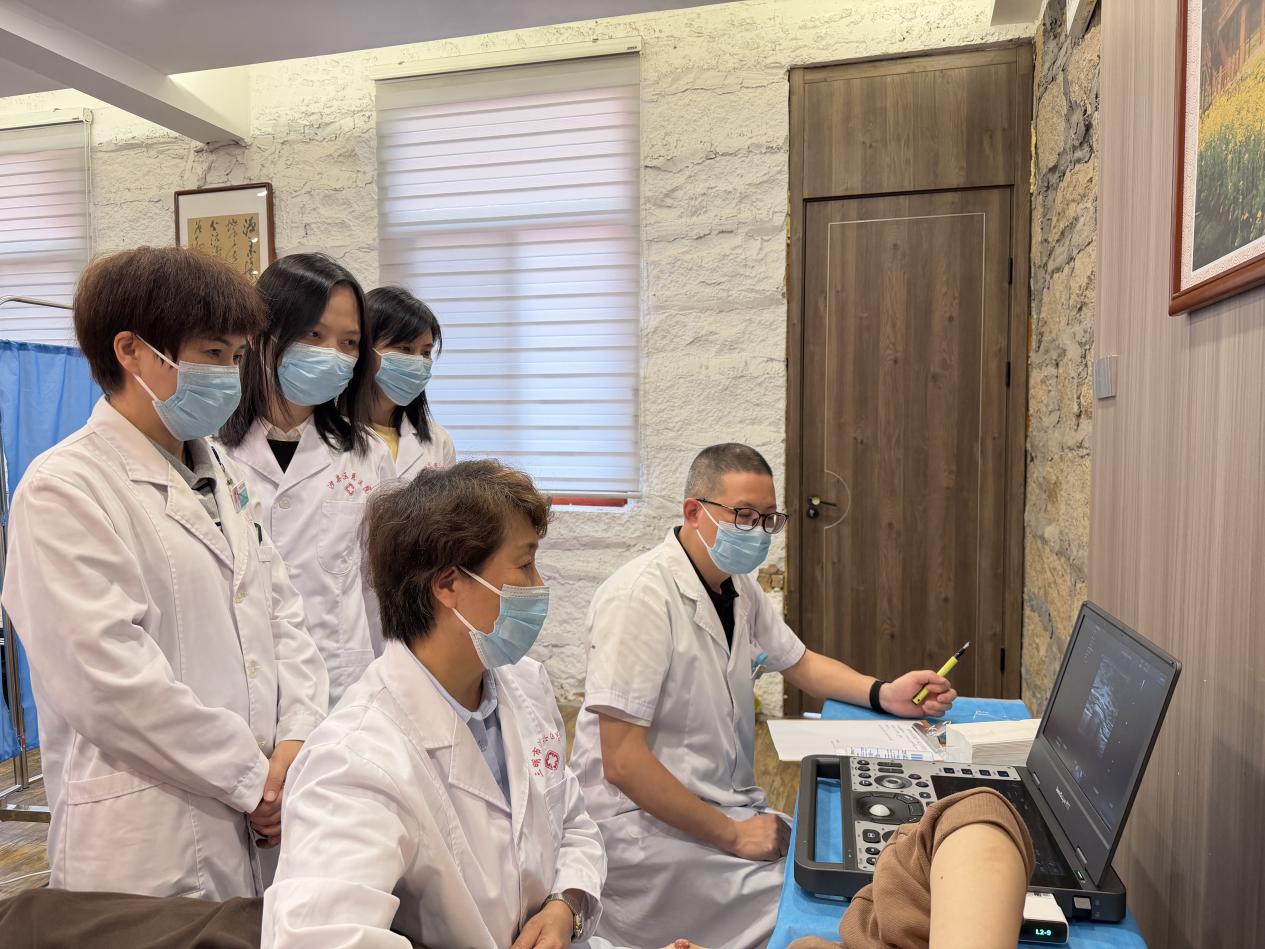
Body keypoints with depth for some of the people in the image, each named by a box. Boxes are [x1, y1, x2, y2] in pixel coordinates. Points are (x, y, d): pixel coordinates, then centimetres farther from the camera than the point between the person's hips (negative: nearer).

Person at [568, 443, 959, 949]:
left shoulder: (738, 587, 4)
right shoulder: (641, 595, -22)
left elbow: (800, 663, 18)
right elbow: (622, 761, -23)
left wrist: (885, 694, 0)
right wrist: (732, 835, -17)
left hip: (732, 806, 8)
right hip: (649, 825, -8)